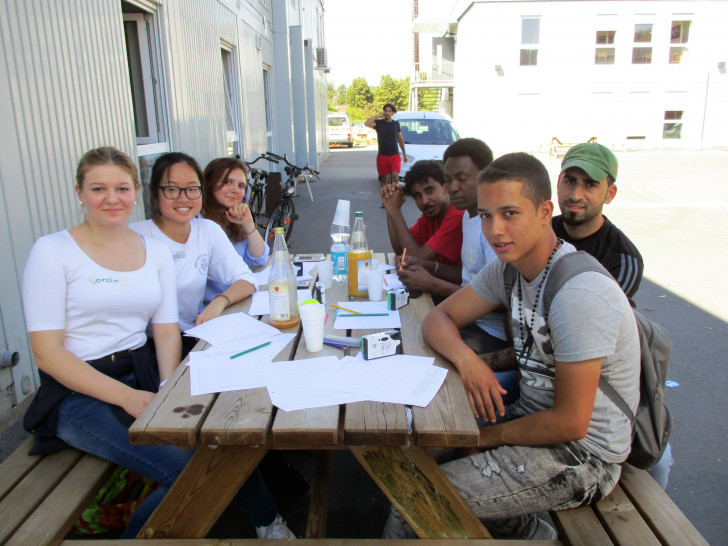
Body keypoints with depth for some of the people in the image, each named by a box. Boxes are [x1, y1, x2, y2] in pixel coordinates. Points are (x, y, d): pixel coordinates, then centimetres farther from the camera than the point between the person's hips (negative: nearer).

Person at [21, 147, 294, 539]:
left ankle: (266, 521, 7)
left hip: (141, 375, 5)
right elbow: (47, 353, -10)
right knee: (185, 467, -24)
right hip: (79, 394, -4)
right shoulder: (53, 251, -5)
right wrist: (127, 397, -19)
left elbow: (167, 332, 6)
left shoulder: (155, 251, 8)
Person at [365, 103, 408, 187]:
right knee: (384, 178, 6)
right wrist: (378, 115, -8)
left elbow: (400, 139, 17)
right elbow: (367, 123, -17)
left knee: (395, 177, -14)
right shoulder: (379, 123, 2)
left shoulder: (396, 124, 10)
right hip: (382, 155, -1)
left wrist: (404, 153, 16)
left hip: (395, 155, 1)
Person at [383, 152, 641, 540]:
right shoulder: (509, 267, -1)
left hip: (580, 454, -8)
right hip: (532, 414, 8)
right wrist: (466, 359, -17)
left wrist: (491, 436, -11)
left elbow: (570, 422, -23)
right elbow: (438, 318, 4)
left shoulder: (579, 294, -26)